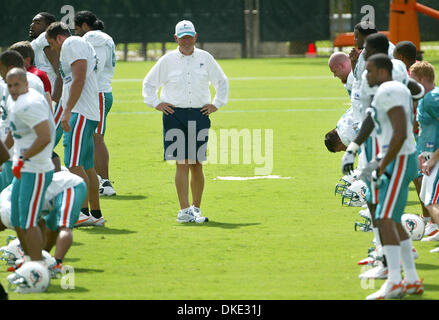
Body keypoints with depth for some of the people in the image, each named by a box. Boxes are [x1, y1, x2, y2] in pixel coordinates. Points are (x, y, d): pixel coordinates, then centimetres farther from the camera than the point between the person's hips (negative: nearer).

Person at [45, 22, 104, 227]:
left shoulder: (71, 44, -6)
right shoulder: (83, 45, 24)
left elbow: (79, 79, -18)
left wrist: (67, 111, -21)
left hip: (80, 114, -10)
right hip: (89, 114, 10)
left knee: (74, 164, -14)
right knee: (87, 166, 11)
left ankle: (84, 211, -19)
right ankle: (96, 214, 13)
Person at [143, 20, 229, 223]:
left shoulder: (205, 59, 9)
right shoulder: (168, 60, 5)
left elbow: (222, 82, 23)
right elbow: (149, 83, 16)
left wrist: (216, 104, 12)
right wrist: (156, 103, 4)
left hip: (199, 115, 2)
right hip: (175, 115, -2)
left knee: (196, 165, 3)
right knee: (182, 164, -9)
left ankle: (196, 209, 14)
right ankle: (184, 210, -10)